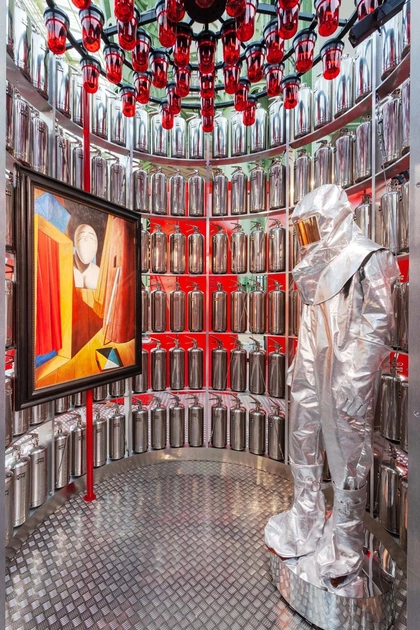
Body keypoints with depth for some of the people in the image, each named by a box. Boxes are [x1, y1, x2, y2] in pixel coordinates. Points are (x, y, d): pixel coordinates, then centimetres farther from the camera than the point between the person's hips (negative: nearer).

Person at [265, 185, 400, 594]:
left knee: (348, 459, 7)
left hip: (346, 376, -8)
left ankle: (343, 555, 30)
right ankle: (303, 532, 40)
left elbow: (377, 325, -13)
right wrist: (297, 367, 15)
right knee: (303, 451, 17)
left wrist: (354, 382, -18)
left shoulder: (366, 260, -8)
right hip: (311, 372, 8)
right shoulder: (317, 262, 14)